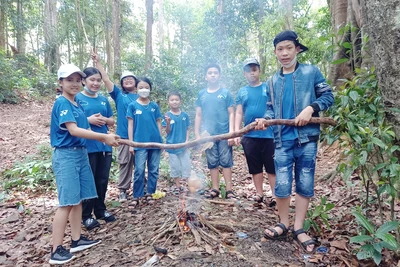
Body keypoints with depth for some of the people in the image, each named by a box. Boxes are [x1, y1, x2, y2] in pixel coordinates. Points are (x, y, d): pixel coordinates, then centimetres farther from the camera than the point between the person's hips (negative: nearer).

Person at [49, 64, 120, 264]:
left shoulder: (76, 104, 14)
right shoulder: (62, 103, -12)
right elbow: (73, 130, -23)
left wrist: (104, 140, -2)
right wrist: (105, 136, -24)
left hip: (81, 153, 9)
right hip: (66, 155, -9)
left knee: (78, 199, 13)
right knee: (67, 202, -6)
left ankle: (77, 240, 24)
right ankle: (56, 250, 4)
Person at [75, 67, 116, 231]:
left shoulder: (104, 100, 11)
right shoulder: (77, 98, -3)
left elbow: (112, 121, 14)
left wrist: (104, 119, -7)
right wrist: (88, 120, -19)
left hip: (105, 146, 5)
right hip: (87, 147, -5)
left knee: (102, 180, 13)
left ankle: (101, 210, 29)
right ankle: (86, 215, 17)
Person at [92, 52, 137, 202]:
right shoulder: (119, 95, 7)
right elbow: (106, 80, 0)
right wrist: (98, 63, -5)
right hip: (124, 135, -1)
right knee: (125, 163, 5)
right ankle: (123, 190, 16)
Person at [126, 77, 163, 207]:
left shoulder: (154, 106, 8)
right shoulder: (132, 105, 2)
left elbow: (158, 123, 11)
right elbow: (130, 125, 1)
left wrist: (161, 140, 8)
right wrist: (131, 143, -4)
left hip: (155, 142, 3)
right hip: (140, 143, -2)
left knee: (154, 170, 8)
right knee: (139, 171, -2)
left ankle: (149, 194, 21)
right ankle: (136, 196, 10)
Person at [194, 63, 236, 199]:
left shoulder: (225, 93, 1)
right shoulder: (201, 94, 8)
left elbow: (231, 114, 0)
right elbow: (198, 115, 9)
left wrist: (231, 133, -8)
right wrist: (197, 134, 5)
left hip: (224, 134, -2)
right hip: (208, 135, 3)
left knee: (226, 161, 2)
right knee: (212, 162, 10)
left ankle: (229, 189, 10)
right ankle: (215, 189, 20)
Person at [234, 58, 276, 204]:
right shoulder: (242, 92, 10)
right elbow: (239, 113, 8)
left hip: (269, 134, -2)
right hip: (250, 136, 3)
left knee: (272, 167, 2)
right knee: (255, 167, 11)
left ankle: (276, 195, 14)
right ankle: (259, 193, 24)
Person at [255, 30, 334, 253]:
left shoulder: (311, 72, 2)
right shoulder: (273, 81, 12)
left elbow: (328, 96, 1)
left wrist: (311, 108, -16)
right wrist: (265, 119, -7)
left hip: (307, 138, -2)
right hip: (283, 140, 2)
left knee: (305, 185, 6)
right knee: (282, 185, 1)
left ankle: (299, 229, 20)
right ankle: (284, 225, 21)